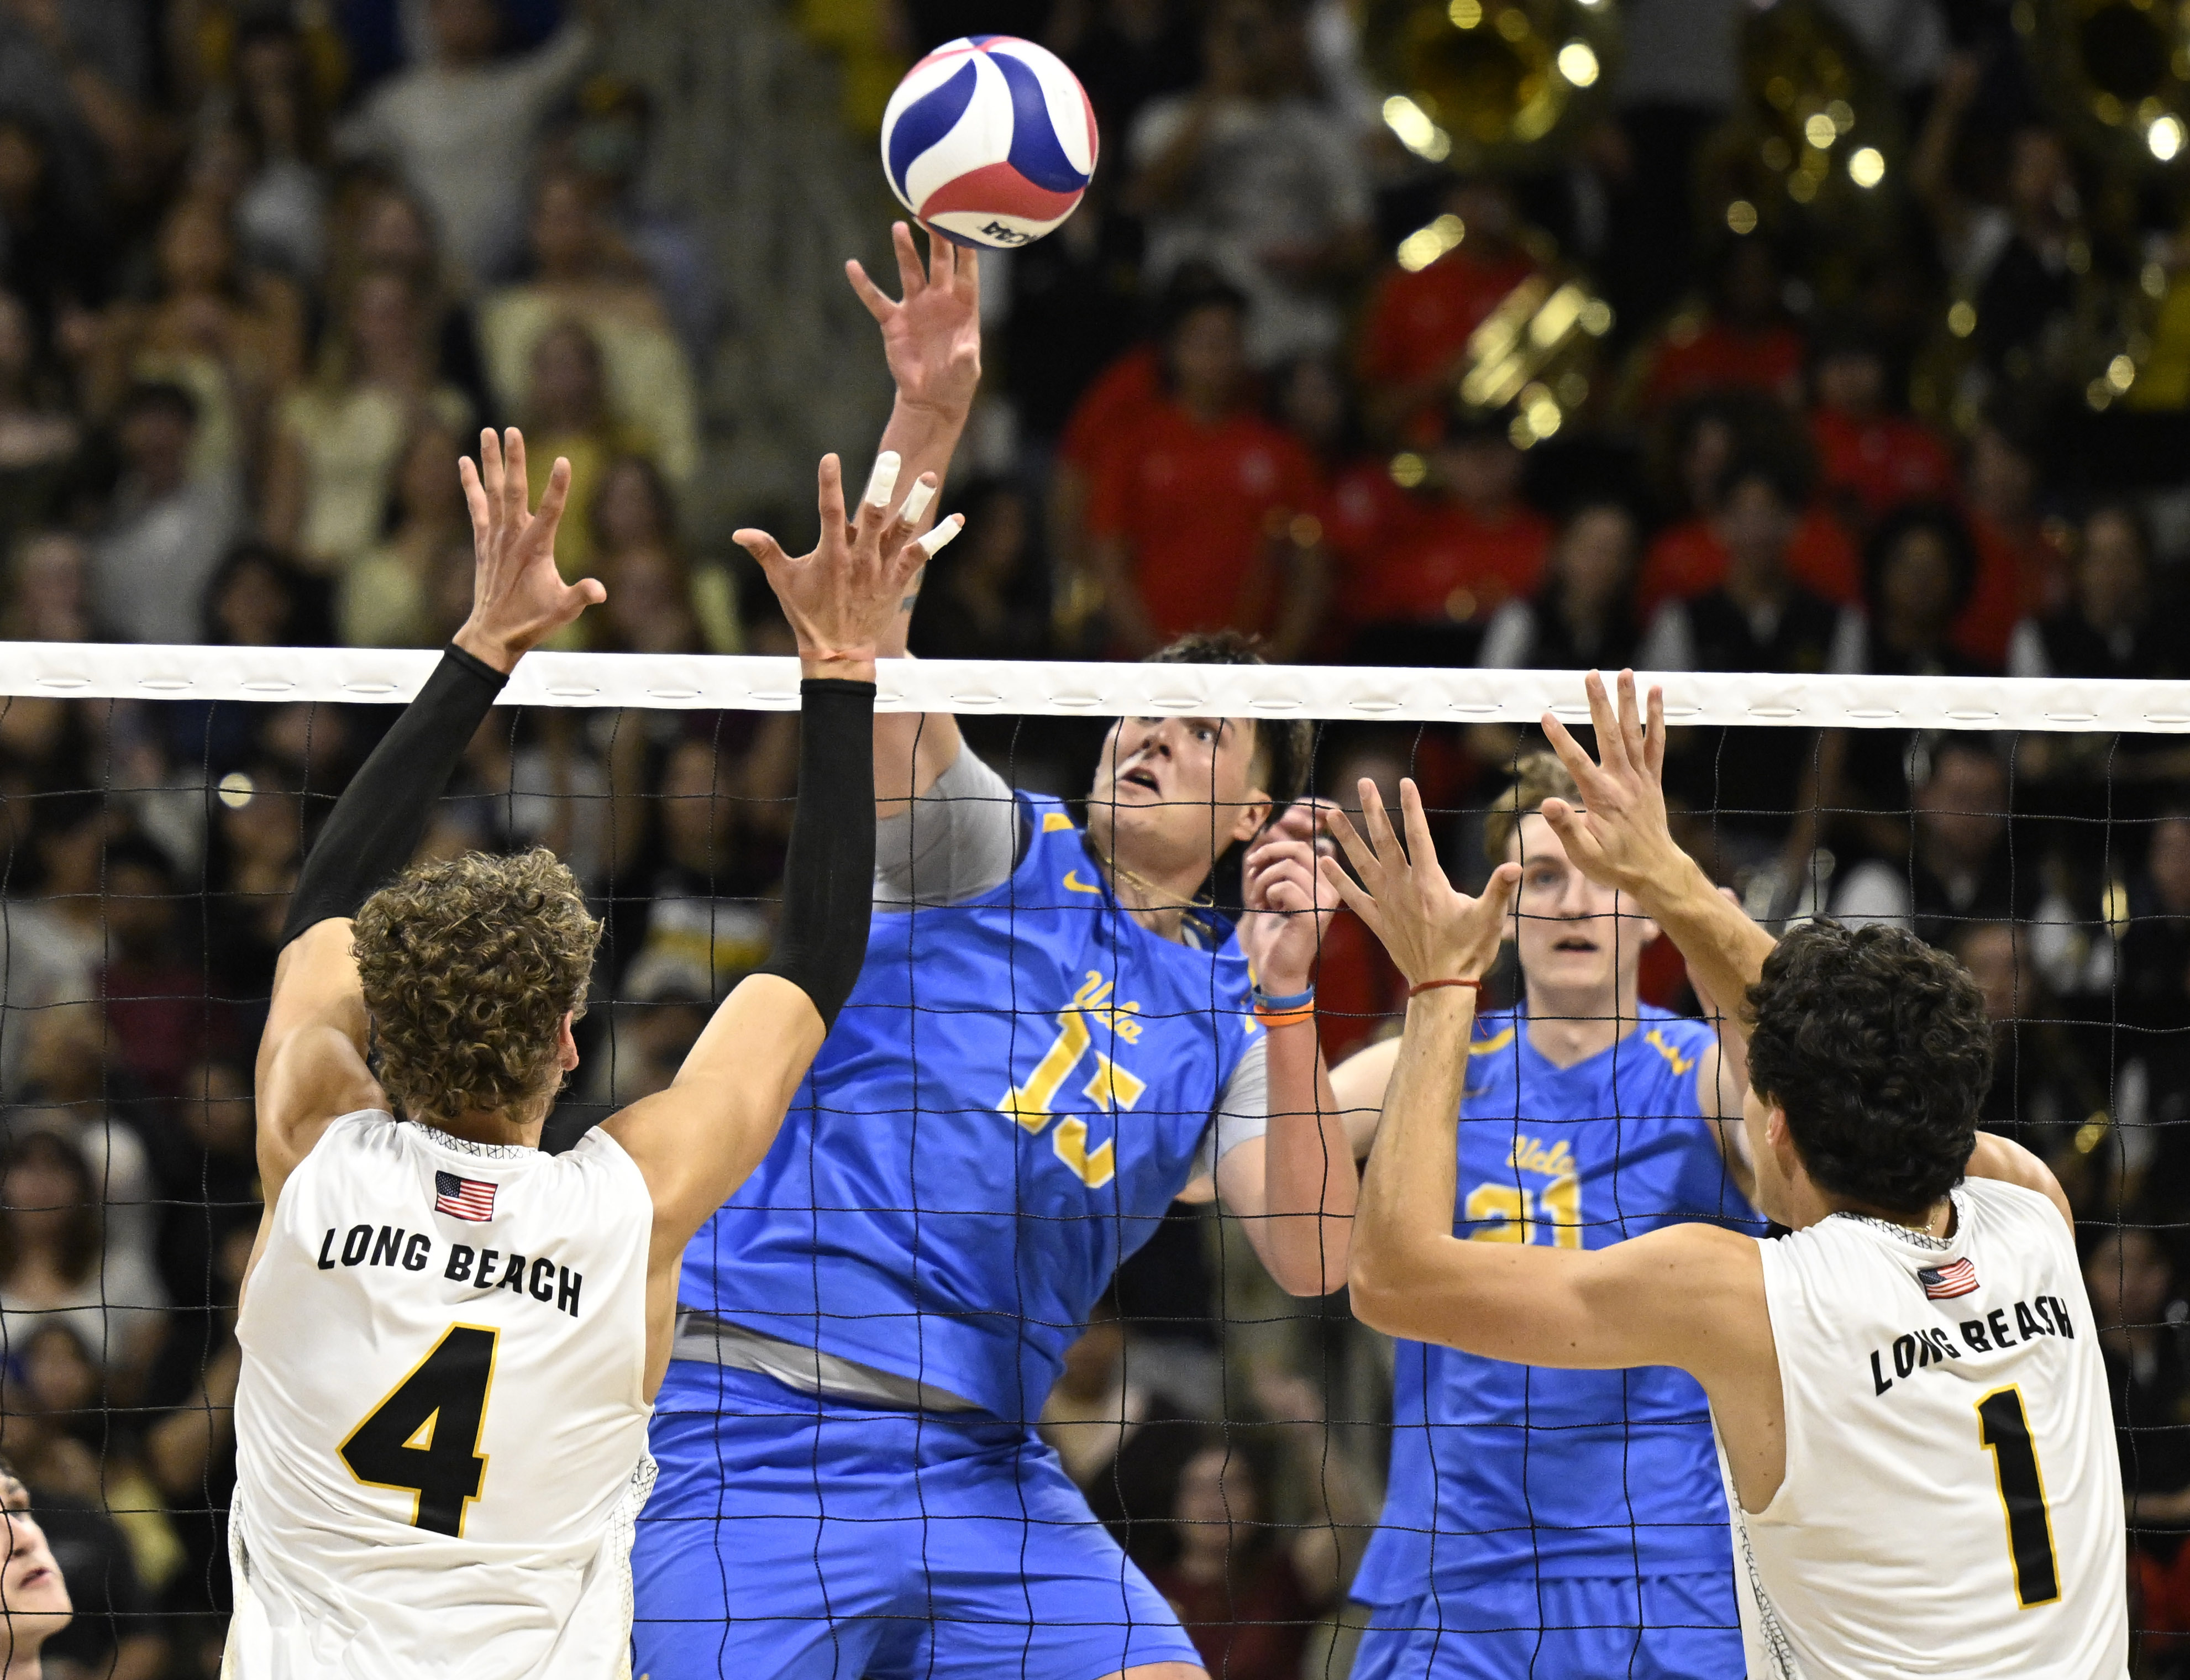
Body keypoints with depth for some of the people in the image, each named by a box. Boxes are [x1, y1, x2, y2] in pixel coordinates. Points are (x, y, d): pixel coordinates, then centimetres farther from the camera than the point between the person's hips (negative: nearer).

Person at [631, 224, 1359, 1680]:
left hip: (979, 1459, 4)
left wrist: (1287, 998, -11)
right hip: (764, 1427, -4)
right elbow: (859, 638, -10)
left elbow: (1313, 1259, -1)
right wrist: (929, 412, -24)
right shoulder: (992, 850, 7)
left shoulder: (1231, 1015, 15)